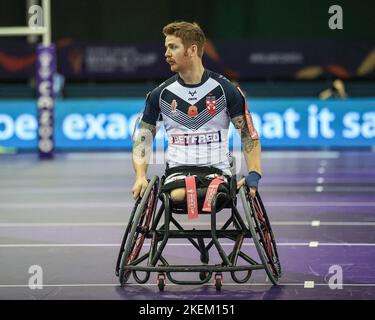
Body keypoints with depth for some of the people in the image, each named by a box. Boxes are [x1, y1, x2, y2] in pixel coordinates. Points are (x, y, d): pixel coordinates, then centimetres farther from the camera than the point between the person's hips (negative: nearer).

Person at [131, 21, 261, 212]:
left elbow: (248, 134, 3)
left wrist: (254, 174, -12)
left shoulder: (224, 90, 1)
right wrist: (140, 177, -6)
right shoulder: (160, 94, 6)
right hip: (177, 169, 0)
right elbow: (143, 138, 11)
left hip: (217, 168, 0)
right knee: (177, 195, -34)